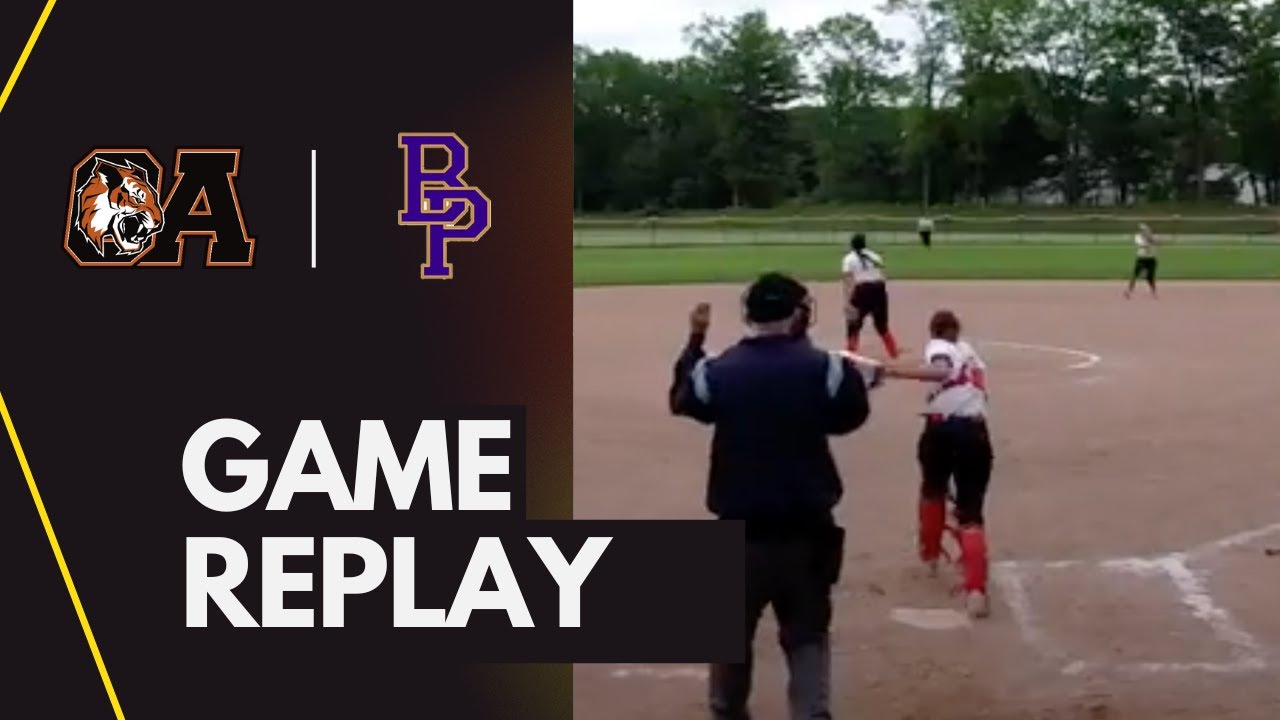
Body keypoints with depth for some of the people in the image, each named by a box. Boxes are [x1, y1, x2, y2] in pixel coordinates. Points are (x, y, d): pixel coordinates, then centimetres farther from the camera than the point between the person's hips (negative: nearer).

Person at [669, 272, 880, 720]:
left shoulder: (716, 371, -5)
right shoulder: (822, 368, -9)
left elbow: (681, 400, 15)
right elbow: (847, 417, 6)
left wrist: (694, 342, 25)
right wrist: (860, 382, 24)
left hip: (740, 531, 1)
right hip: (805, 529, -1)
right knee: (807, 633, 9)